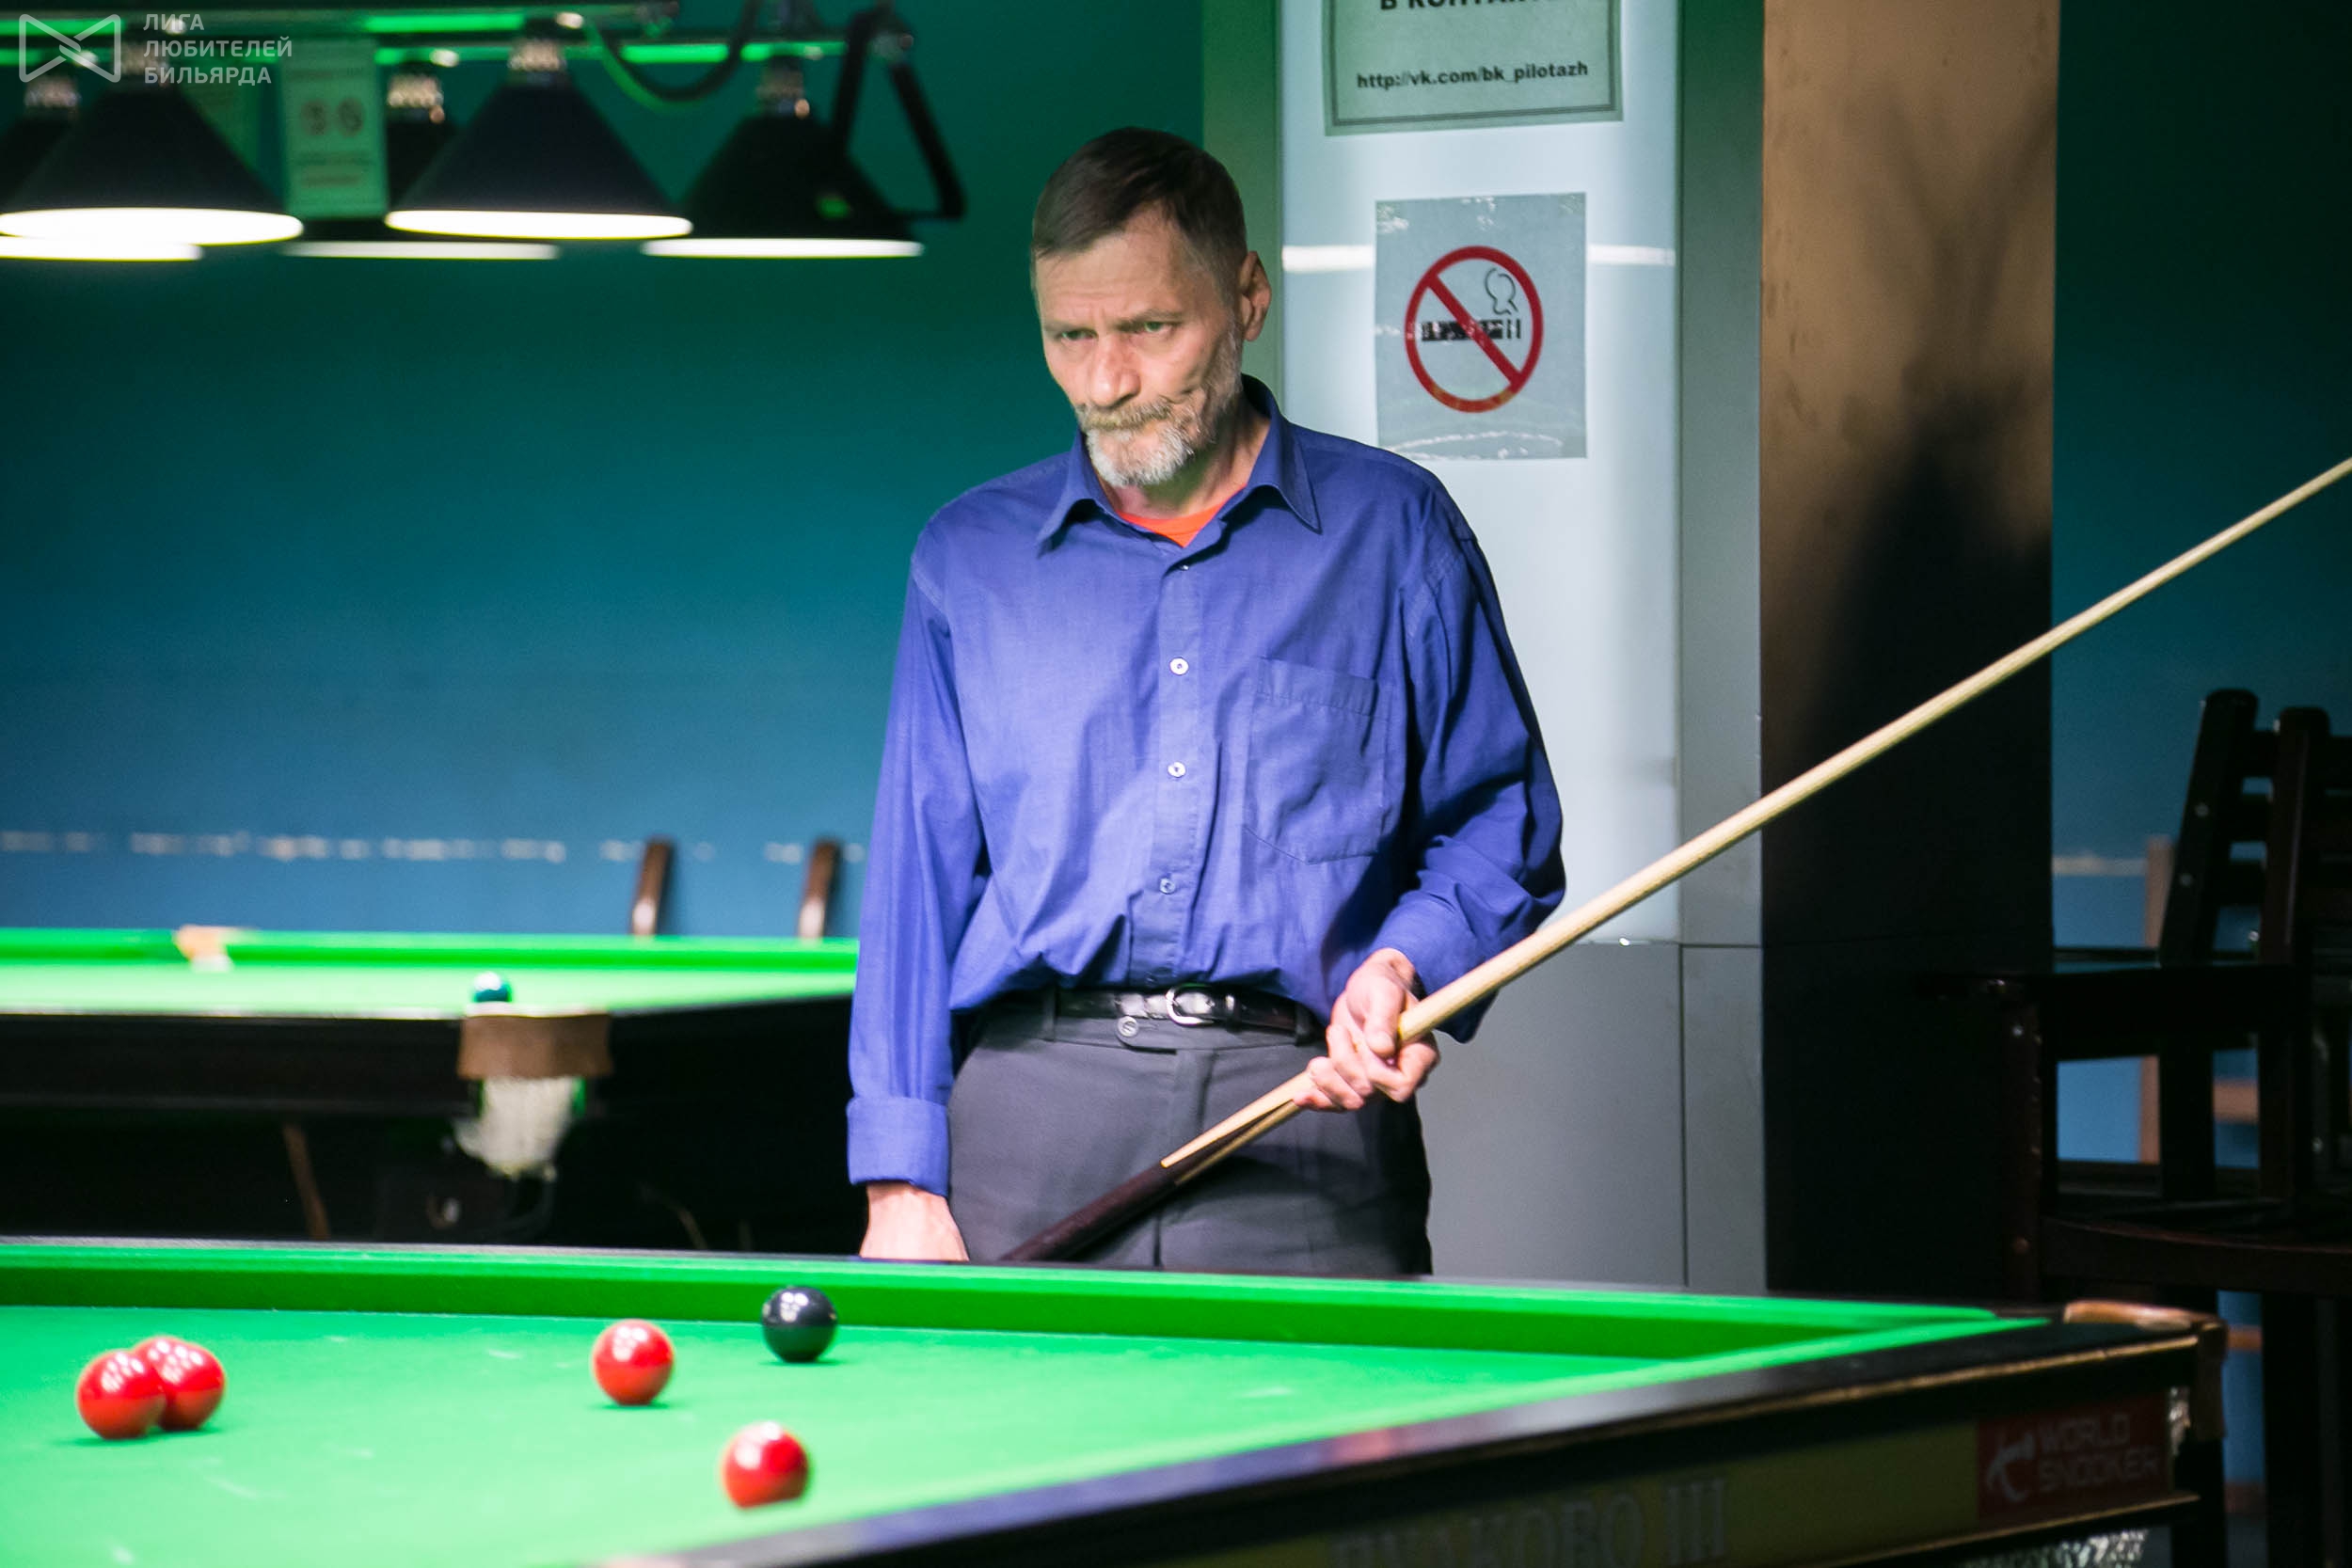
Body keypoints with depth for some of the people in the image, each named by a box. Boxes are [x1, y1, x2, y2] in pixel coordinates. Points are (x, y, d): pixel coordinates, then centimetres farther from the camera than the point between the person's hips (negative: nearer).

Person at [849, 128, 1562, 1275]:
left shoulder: (1393, 532, 10)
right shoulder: (971, 556, 14)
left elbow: (1501, 819, 13)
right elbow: (917, 870, 11)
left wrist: (1410, 962, -8)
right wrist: (902, 1184, 2)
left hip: (1305, 1105, -1)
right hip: (1028, 1111, 1)